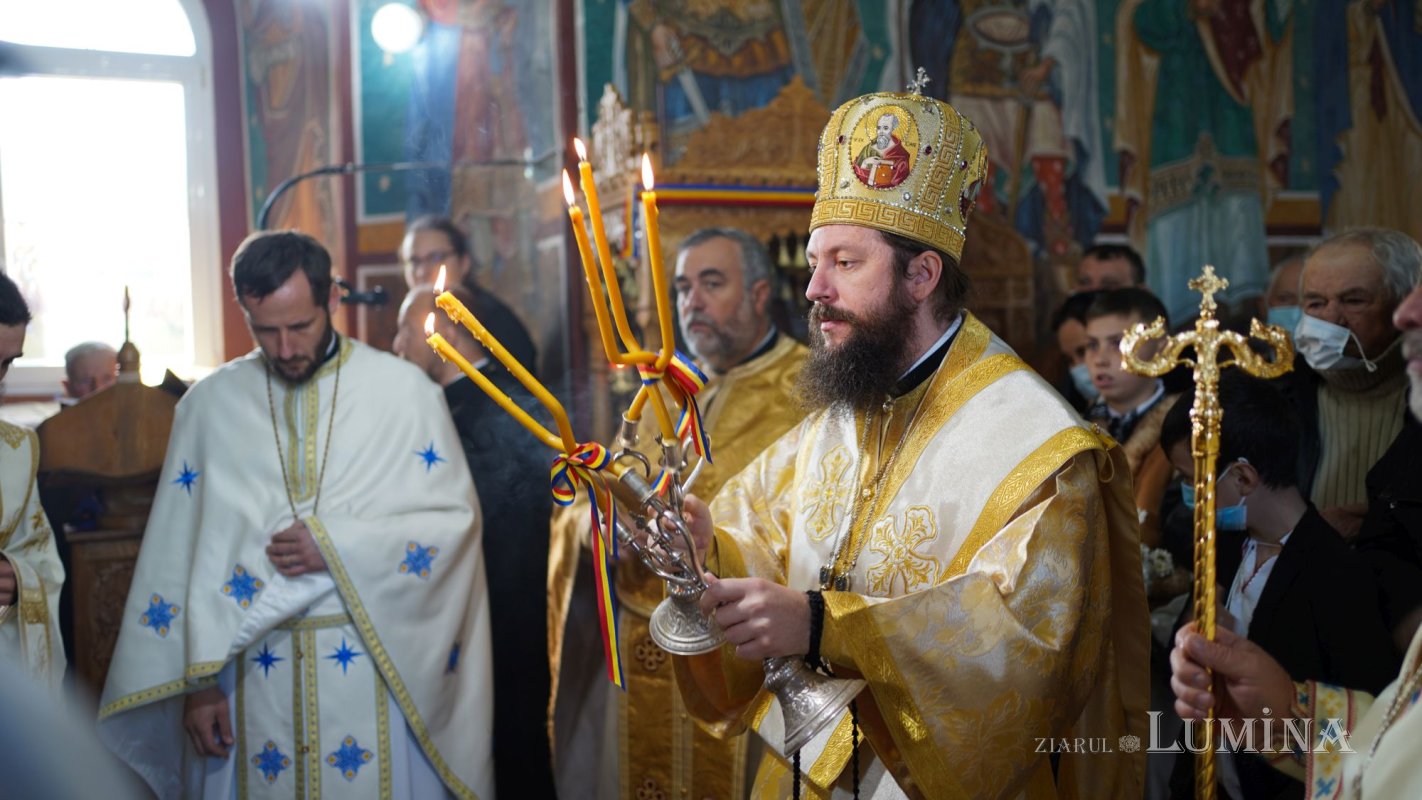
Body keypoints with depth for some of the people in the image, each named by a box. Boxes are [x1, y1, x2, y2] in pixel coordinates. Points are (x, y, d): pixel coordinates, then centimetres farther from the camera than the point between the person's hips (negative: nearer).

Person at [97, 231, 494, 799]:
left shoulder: (402, 390, -2)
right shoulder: (209, 404, 4)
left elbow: (455, 518, -5)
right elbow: (181, 553, 4)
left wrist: (336, 548, -14)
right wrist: (197, 681, 1)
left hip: (377, 666, -1)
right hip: (251, 674, 2)